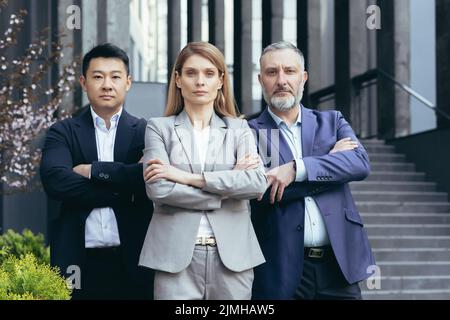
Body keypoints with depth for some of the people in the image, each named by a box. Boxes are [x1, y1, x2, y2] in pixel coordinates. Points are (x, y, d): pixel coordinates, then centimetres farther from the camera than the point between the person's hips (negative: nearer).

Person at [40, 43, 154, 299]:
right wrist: (123, 191, -13)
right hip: (80, 261, 0)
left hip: (133, 260, 0)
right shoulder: (63, 133, 6)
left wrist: (93, 170, -11)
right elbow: (55, 181, -11)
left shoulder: (145, 132, 5)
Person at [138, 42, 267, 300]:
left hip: (232, 255, 2)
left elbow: (258, 182, -7)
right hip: (176, 255, -1)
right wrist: (228, 186, -8)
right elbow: (158, 189, -8)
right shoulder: (159, 127, 6)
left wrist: (189, 177, -11)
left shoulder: (239, 129, 10)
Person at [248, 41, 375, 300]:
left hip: (339, 262, 3)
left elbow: (360, 163, -6)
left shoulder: (332, 122, 12)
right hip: (283, 270, -3)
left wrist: (296, 169, -17)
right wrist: (330, 161, -6)